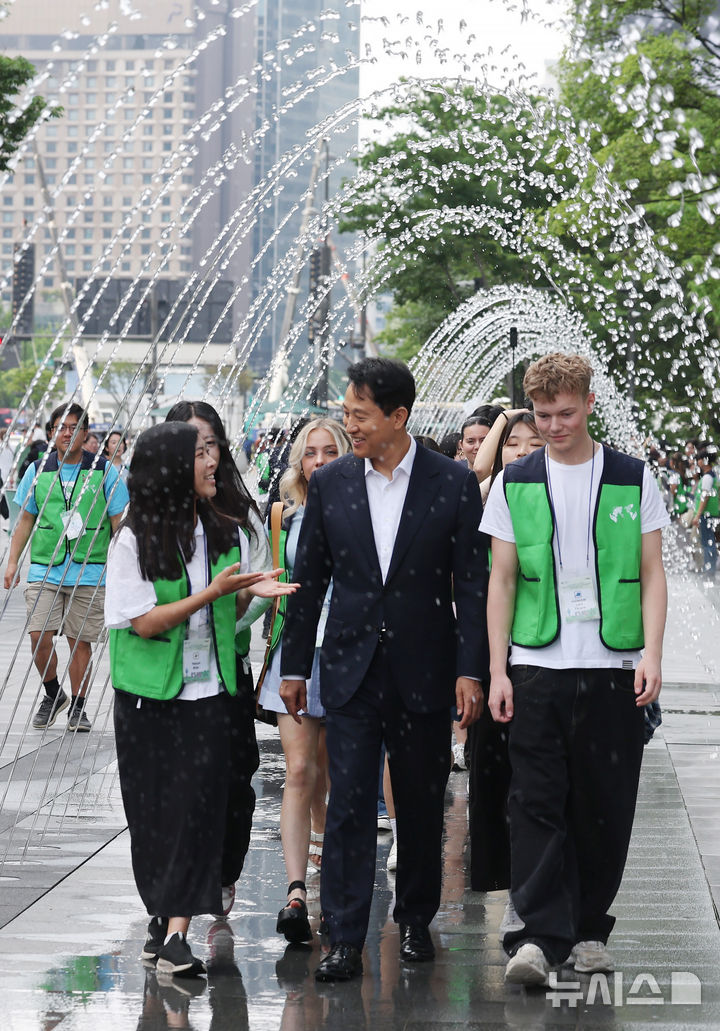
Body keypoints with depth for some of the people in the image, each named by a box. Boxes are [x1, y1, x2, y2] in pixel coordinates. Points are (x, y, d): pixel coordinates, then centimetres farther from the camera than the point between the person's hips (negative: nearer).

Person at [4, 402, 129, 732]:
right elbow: (25, 519, 13)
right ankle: (52, 694, 14)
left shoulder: (104, 471, 1)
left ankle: (77, 706, 17)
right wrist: (13, 562, 9)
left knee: (80, 641, 3)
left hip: (89, 574, -1)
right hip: (44, 571, 1)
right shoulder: (37, 470, 5)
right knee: (39, 637, -9)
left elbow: (119, 522, 4)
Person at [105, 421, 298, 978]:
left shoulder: (228, 534, 5)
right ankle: (168, 917, 20)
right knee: (158, 812, 4)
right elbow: (144, 623, -13)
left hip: (214, 692, 2)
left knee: (203, 805, -8)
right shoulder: (135, 541, -7)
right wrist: (213, 592, -19)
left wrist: (249, 593, -9)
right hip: (152, 697, -2)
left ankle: (174, 931, -7)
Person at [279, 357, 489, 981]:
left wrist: (470, 671, -8)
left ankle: (416, 922, 25)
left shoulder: (454, 484, -3)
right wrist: (294, 667, 9)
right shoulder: (330, 483, 3)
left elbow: (472, 583, -2)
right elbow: (310, 579, 9)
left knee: (422, 805, 10)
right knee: (348, 805, -5)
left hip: (424, 671, -1)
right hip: (352, 668, 1)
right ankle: (345, 941, -4)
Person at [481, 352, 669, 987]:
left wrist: (651, 656, -7)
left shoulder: (633, 479, 6)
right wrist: (498, 670, 0)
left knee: (606, 806, 3)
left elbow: (652, 574, 5)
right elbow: (502, 579, 7)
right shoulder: (515, 484, 7)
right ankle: (540, 935, -9)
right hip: (537, 667, 0)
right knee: (538, 803, -7)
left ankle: (589, 931, 16)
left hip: (613, 668, 0)